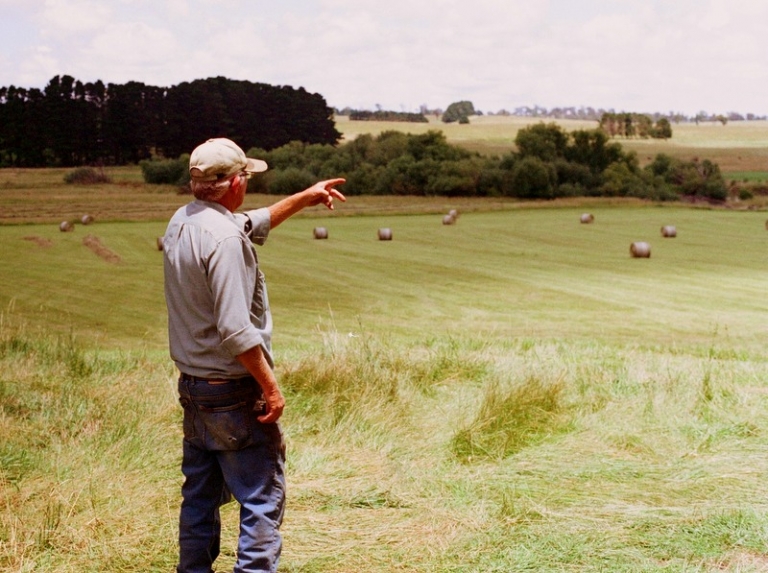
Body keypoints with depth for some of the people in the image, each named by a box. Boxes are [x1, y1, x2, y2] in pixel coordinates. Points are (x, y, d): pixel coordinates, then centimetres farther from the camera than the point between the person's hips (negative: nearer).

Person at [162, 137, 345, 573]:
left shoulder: (182, 222, 7)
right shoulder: (223, 238, -21)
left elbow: (253, 225, 26)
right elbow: (236, 331, -25)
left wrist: (304, 198, 31)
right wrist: (271, 386, -16)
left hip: (192, 387, 9)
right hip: (234, 393, -9)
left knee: (200, 497, 17)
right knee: (263, 499, -2)